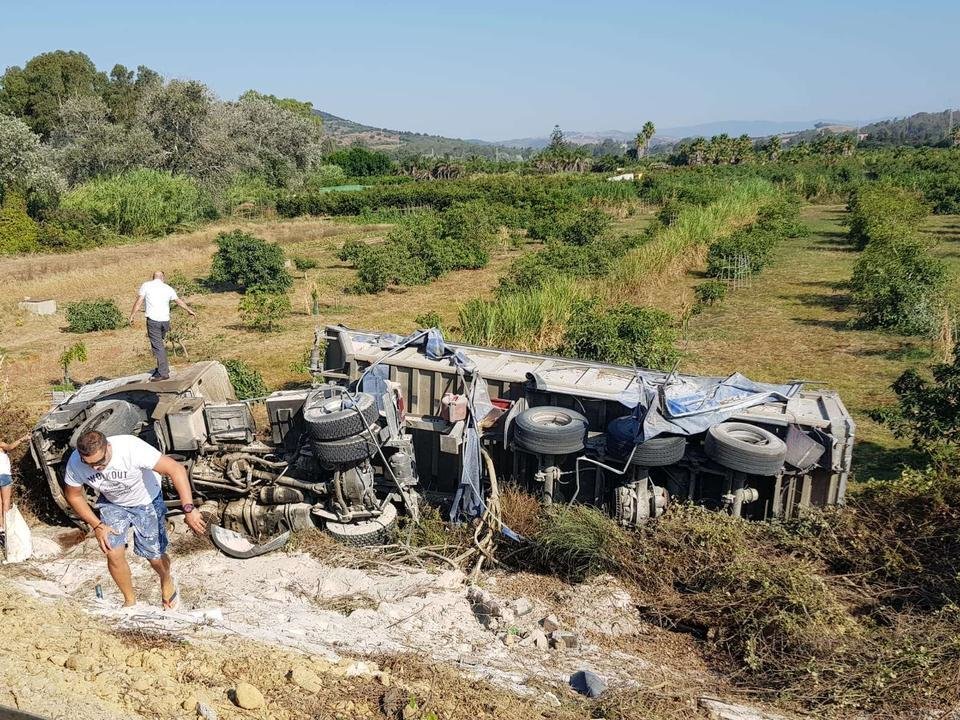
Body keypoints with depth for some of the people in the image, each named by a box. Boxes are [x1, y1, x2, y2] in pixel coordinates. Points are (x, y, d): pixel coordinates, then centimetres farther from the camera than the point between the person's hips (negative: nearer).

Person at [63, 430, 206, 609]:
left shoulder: (131, 448, -40)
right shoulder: (75, 464, -26)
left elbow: (176, 469, -40)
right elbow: (73, 495, -5)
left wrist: (188, 509, -45)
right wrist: (97, 525, -12)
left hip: (146, 499, -3)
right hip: (112, 503, 3)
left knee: (154, 555, 1)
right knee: (113, 554, -7)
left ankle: (166, 580, 37)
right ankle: (130, 600, 20)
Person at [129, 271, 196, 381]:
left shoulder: (146, 285, 2)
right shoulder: (168, 288, 12)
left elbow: (139, 302, -3)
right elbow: (179, 301, 24)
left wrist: (132, 316, 2)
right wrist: (189, 310, 39)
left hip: (153, 320, -4)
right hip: (165, 320, 4)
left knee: (157, 346, -3)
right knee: (160, 344, 19)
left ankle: (163, 373, -4)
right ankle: (161, 368, 21)